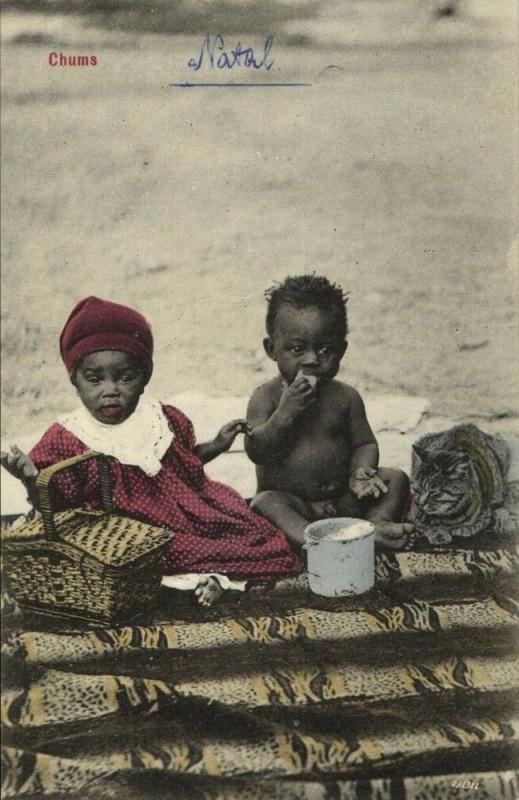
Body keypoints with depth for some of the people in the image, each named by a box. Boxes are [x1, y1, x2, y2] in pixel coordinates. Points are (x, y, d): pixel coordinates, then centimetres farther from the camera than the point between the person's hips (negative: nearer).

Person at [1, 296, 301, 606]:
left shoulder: (165, 419, 4)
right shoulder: (65, 440, -7)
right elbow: (54, 509, -6)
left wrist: (215, 446, 10)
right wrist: (32, 481, -23)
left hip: (191, 512, 5)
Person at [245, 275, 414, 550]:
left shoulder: (345, 397, 1)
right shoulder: (266, 396, -7)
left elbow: (364, 443, 7)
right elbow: (256, 451, -16)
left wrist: (361, 469, -16)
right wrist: (286, 412, -27)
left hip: (342, 500, 3)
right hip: (291, 503, -3)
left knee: (395, 479, -7)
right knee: (264, 502, -32)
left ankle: (377, 523, -28)